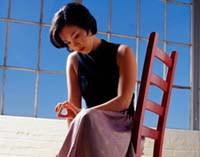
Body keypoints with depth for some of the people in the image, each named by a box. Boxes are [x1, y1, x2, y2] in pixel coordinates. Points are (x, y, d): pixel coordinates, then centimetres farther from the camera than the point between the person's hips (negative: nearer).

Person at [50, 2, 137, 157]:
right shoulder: (73, 60, 11)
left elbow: (123, 101, -12)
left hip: (122, 125, -3)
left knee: (87, 119, -36)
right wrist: (71, 143, -15)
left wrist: (82, 113, -24)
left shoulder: (122, 53, 1)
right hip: (91, 127, 3)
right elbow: (73, 108, 2)